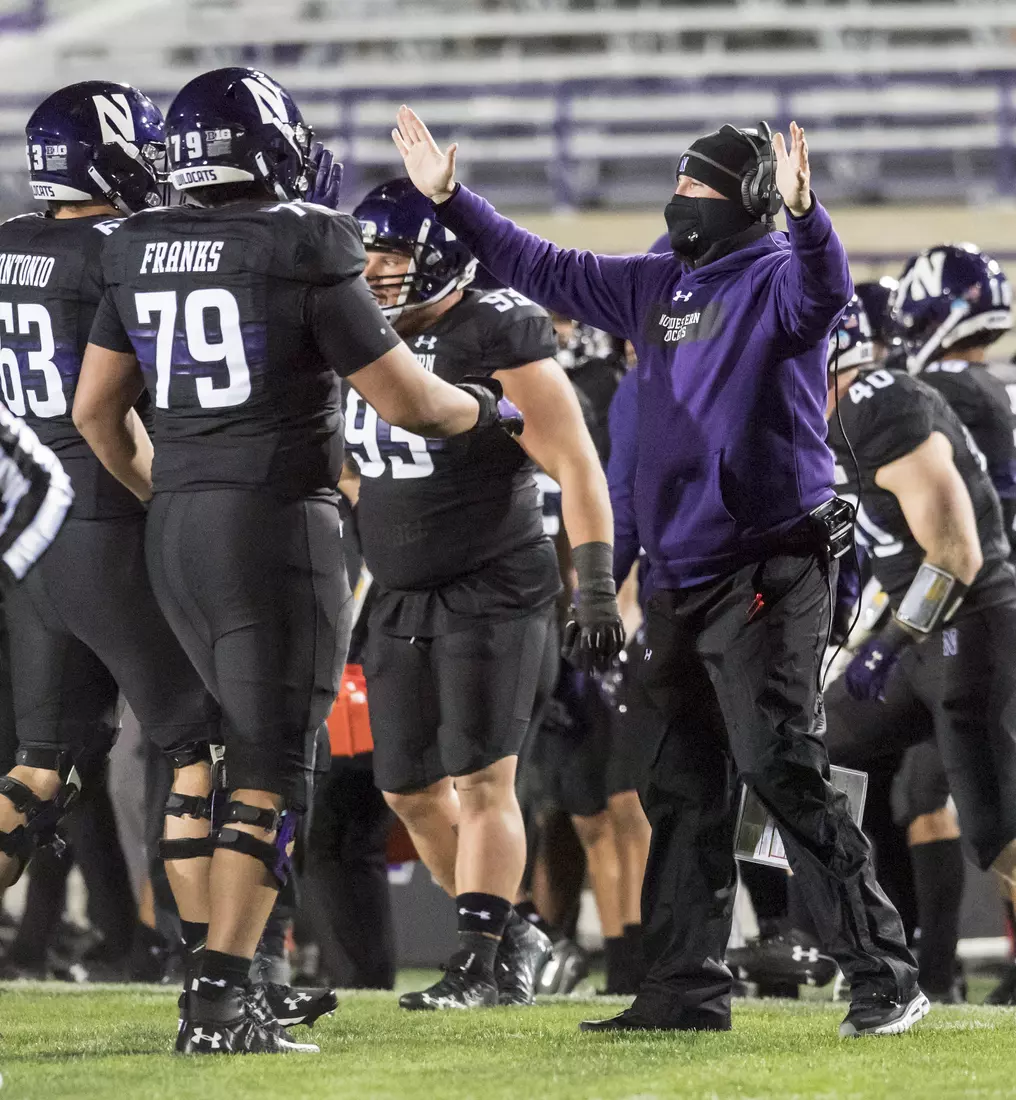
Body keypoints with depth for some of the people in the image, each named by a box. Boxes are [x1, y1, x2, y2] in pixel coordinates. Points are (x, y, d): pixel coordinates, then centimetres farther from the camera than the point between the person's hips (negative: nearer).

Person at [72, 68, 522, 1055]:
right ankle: (217, 1001, -12)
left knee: (253, 743, 19)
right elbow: (407, 401, -7)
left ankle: (232, 967, 16)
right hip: (276, 526, -7)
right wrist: (486, 410, 13)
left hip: (174, 530, 7)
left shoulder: (142, 253, 8)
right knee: (272, 771, -5)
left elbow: (96, 410, 16)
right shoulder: (303, 251, -11)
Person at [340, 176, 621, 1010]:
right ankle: (513, 937, 24)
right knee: (411, 789, 10)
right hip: (401, 602, 8)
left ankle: (485, 962, -8)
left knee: (482, 781, -10)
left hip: (493, 591, -8)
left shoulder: (498, 337, -13)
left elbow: (575, 464, -15)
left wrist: (596, 584, -20)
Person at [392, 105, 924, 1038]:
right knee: (683, 788, 11)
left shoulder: (778, 279, -9)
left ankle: (884, 978, -11)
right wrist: (450, 200, 23)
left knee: (781, 769, -15)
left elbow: (826, 290, -32)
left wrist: (804, 214, -50)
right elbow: (543, 270, 25)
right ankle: (687, 989, 19)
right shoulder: (658, 286, 15)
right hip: (683, 577, 9)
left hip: (768, 568, -9)